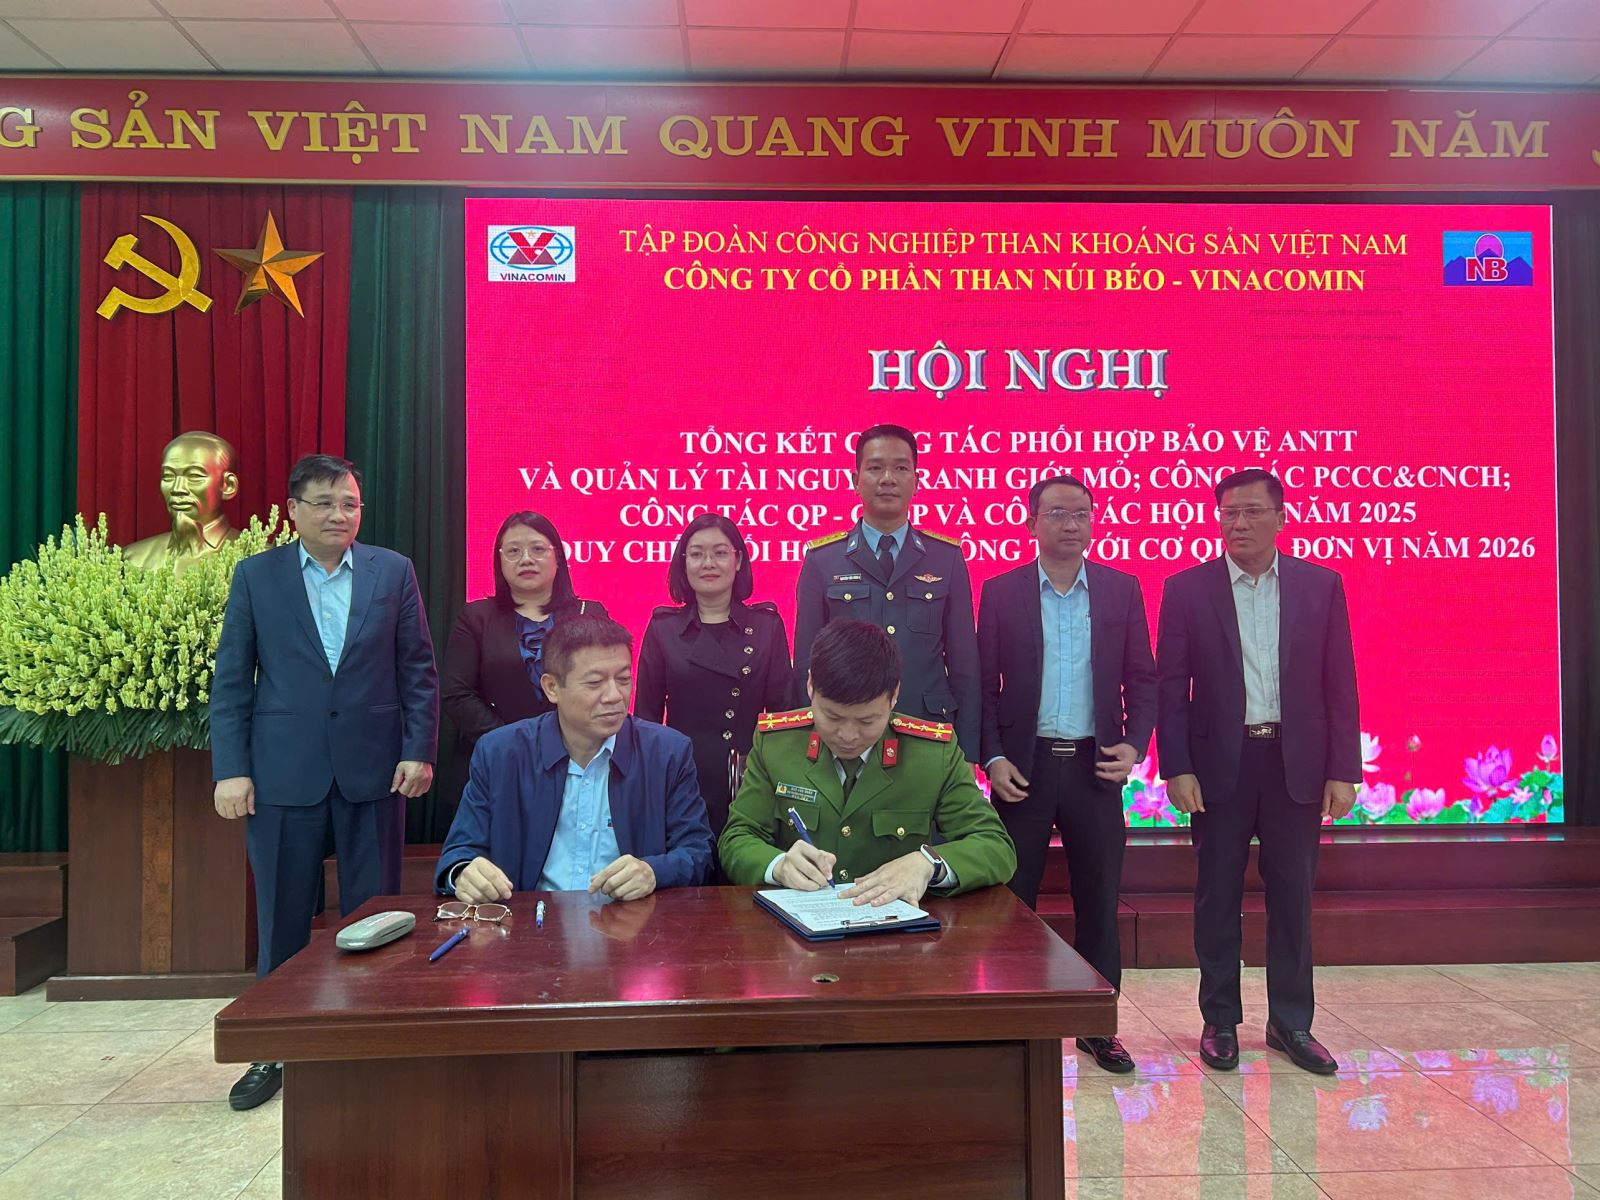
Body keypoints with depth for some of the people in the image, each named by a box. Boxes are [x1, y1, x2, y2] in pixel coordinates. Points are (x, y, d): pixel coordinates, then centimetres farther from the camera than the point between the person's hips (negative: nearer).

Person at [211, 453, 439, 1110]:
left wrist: (420, 750, -4)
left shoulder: (393, 571, 4)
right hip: (284, 772, 0)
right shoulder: (255, 575, 4)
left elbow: (418, 669, 4)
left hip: (373, 768, 0)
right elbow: (231, 681, 2)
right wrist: (230, 769, -4)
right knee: (283, 918, 9)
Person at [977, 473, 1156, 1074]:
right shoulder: (1001, 591, 1)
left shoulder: (1122, 589, 5)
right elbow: (984, 685, 2)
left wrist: (1134, 744, -7)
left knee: (1099, 902, 9)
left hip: (1094, 767, 1)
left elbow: (1142, 679, 7)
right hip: (1023, 767, -1)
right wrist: (992, 758, -7)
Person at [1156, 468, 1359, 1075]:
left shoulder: (1321, 585, 4)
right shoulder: (1186, 589, -1)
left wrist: (1343, 770, -1)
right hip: (1219, 763, -1)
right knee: (1217, 896, 7)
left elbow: (1339, 684, 4)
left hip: (1297, 763, 1)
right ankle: (1220, 1021, 21)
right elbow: (1170, 686, -2)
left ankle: (1290, 1022, 24)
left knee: (1293, 896, 9)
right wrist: (1176, 768, -9)